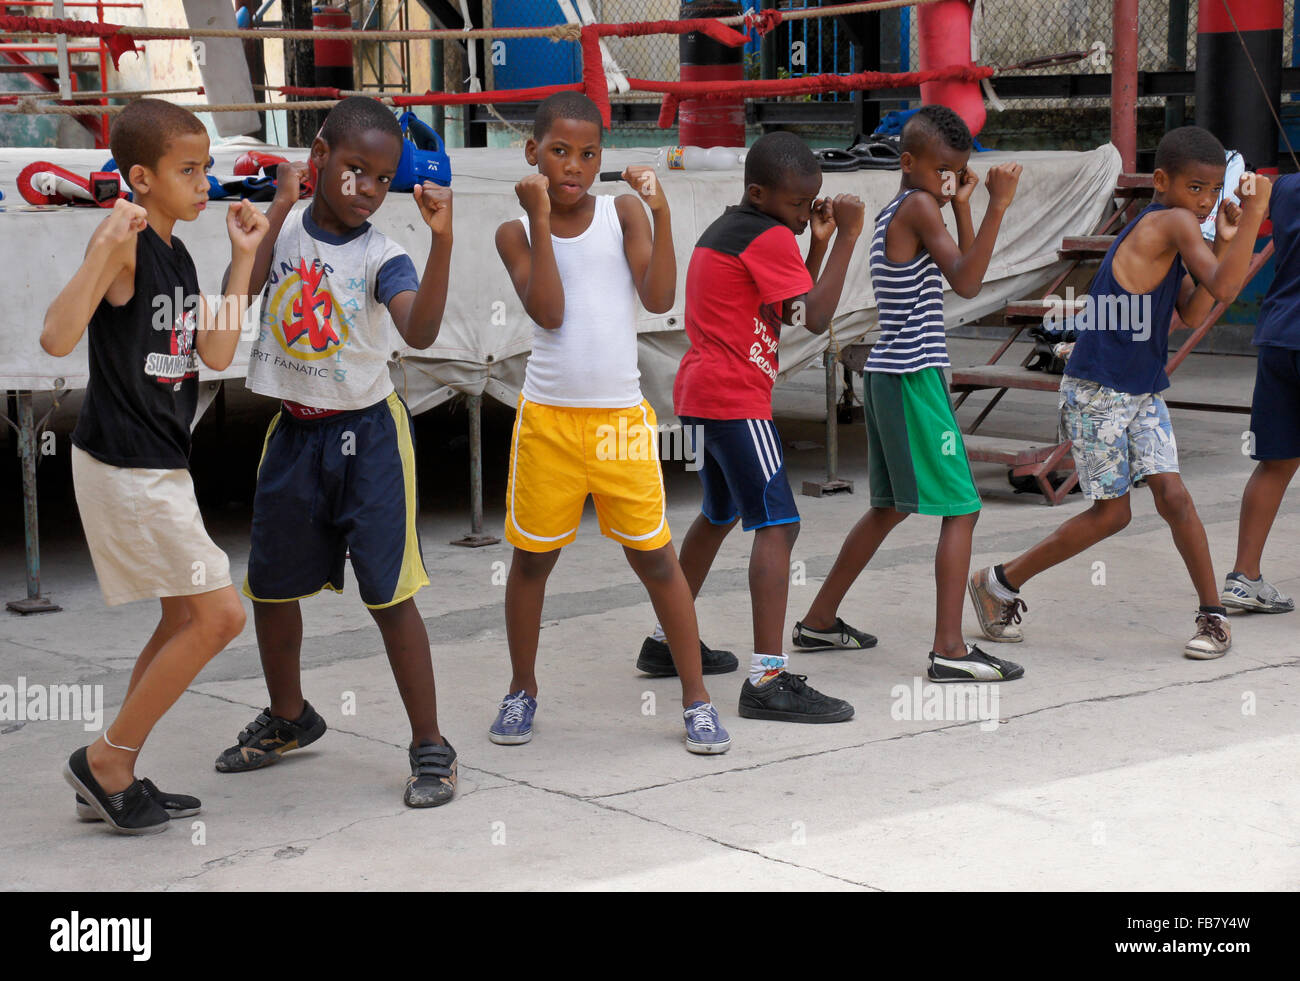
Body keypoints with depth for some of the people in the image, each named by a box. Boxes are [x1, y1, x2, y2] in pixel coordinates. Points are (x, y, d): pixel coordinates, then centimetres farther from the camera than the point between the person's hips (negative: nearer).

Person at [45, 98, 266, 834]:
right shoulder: (125, 245, -17)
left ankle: (114, 779, 24)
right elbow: (58, 338, -29)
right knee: (221, 614, -8)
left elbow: (216, 355, 8)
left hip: (161, 466, 10)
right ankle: (105, 760, 4)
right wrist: (105, 247, -36)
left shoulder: (177, 255, 10)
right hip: (123, 467, -10)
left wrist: (244, 258, 7)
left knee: (187, 619, 16)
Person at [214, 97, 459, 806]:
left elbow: (420, 332, -29)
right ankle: (288, 718, 39)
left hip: (367, 434, -4)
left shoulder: (381, 256, -12)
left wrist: (442, 242, -39)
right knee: (270, 586, 16)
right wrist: (280, 209, -16)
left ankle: (430, 747, 3)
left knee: (388, 594, -7)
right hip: (293, 433, 5)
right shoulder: (283, 229, 0)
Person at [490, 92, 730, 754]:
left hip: (621, 419, 0)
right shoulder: (516, 231, 1)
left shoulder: (621, 212, 2)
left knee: (654, 557, 2)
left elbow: (659, 298, -9)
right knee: (531, 557, 9)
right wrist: (541, 219, -16)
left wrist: (661, 212, -16)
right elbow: (549, 313, -14)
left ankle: (695, 696, 10)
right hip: (547, 419, 0)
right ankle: (522, 689, 27)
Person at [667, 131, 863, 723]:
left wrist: (818, 242, 9)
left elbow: (792, 304, 21)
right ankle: (768, 679, -23)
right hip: (736, 401, -10)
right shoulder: (768, 238, -11)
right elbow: (816, 319, -18)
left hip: (698, 395, 10)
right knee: (777, 525, -15)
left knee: (719, 514, 26)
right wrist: (847, 237, -14)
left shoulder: (723, 232, 18)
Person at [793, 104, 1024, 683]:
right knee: (960, 509, -7)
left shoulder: (891, 214, 16)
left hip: (886, 375, 10)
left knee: (891, 506, 20)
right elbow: (965, 283, -22)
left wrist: (962, 205, 10)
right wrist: (997, 207, -25)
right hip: (913, 379, -10)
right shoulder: (918, 206, -12)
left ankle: (819, 621, 27)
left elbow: (960, 273, 20)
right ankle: (950, 650, -11)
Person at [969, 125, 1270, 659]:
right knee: (1111, 513, -1)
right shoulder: (1174, 222, -16)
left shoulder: (1164, 233, 11)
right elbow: (1224, 289, -28)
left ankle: (1213, 616, 4)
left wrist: (1222, 244, 1)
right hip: (1095, 390, -8)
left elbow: (1191, 313, 8)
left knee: (1172, 493, -3)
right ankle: (999, 583, 14)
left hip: (1142, 393, 8)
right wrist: (1254, 215, -32)